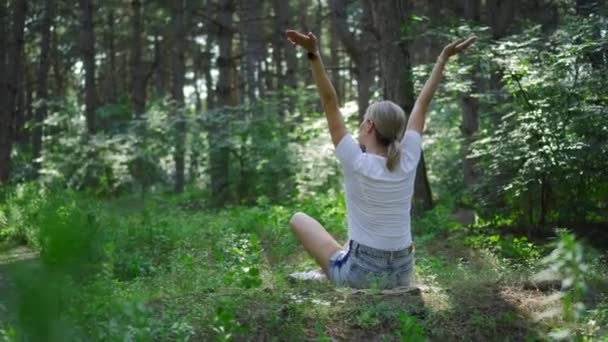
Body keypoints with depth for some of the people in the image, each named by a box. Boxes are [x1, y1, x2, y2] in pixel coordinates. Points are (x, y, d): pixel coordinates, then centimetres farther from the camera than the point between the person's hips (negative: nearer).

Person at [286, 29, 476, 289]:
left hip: (359, 275, -5)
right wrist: (443, 58, 12)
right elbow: (422, 104, 5)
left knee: (299, 219, 15)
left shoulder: (357, 163, -16)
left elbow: (330, 104, -19)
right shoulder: (408, 161, -5)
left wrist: (313, 54, -24)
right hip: (401, 276, 5)